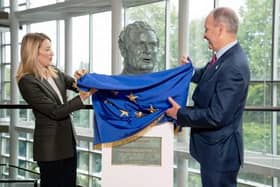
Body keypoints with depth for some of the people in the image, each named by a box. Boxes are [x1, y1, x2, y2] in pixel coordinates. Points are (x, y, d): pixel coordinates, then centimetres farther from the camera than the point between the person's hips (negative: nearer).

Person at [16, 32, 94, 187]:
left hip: (68, 141, 7)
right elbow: (55, 111, -20)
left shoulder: (55, 72, 8)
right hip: (50, 146, -7)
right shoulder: (27, 81, -16)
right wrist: (82, 98, -27)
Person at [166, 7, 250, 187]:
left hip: (220, 151, -9)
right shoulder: (226, 56, 2)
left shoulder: (233, 67, -27)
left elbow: (216, 116, -27)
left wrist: (180, 114, -16)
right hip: (215, 147, 9)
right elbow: (207, 77, 21)